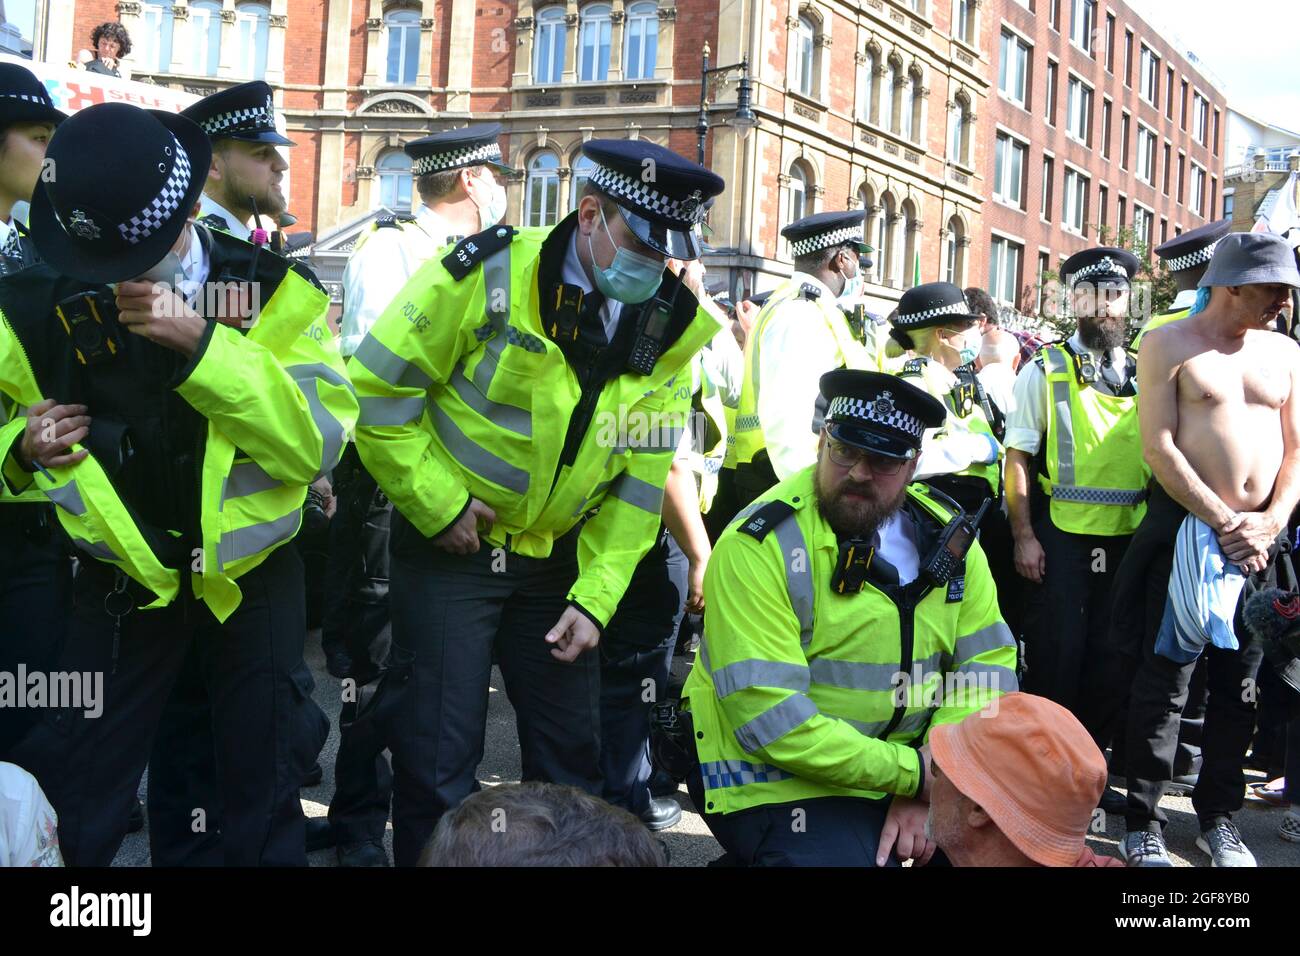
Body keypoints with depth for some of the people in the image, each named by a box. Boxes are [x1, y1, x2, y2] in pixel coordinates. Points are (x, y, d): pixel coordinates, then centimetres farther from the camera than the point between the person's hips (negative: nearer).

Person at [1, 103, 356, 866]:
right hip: (124, 579, 1)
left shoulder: (272, 289, -14)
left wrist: (202, 343, -30)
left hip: (251, 574, -1)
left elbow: (318, 443, -22)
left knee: (265, 801, 12)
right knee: (66, 809, 5)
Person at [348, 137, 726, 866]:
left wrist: (595, 598, -5)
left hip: (557, 558, 4)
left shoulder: (673, 326, -3)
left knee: (573, 752, 12)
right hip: (449, 544, -4)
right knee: (439, 756, -1)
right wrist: (438, 505, -14)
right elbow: (379, 389, -13)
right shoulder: (490, 272, -18)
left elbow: (641, 477, -1)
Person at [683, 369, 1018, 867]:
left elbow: (986, 666, -2)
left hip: (909, 765, 6)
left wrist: (931, 789, -14)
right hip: (779, 780, -6)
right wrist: (911, 772, -20)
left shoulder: (946, 538, 0)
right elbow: (769, 717, -23)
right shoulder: (759, 545, -18)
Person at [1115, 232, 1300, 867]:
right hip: (1185, 529, -5)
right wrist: (1223, 522, -15)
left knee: (1239, 684, 11)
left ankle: (1218, 817, 24)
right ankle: (1144, 824, 8)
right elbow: (1159, 446, -10)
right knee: (1163, 682, -3)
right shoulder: (1168, 345, -3)